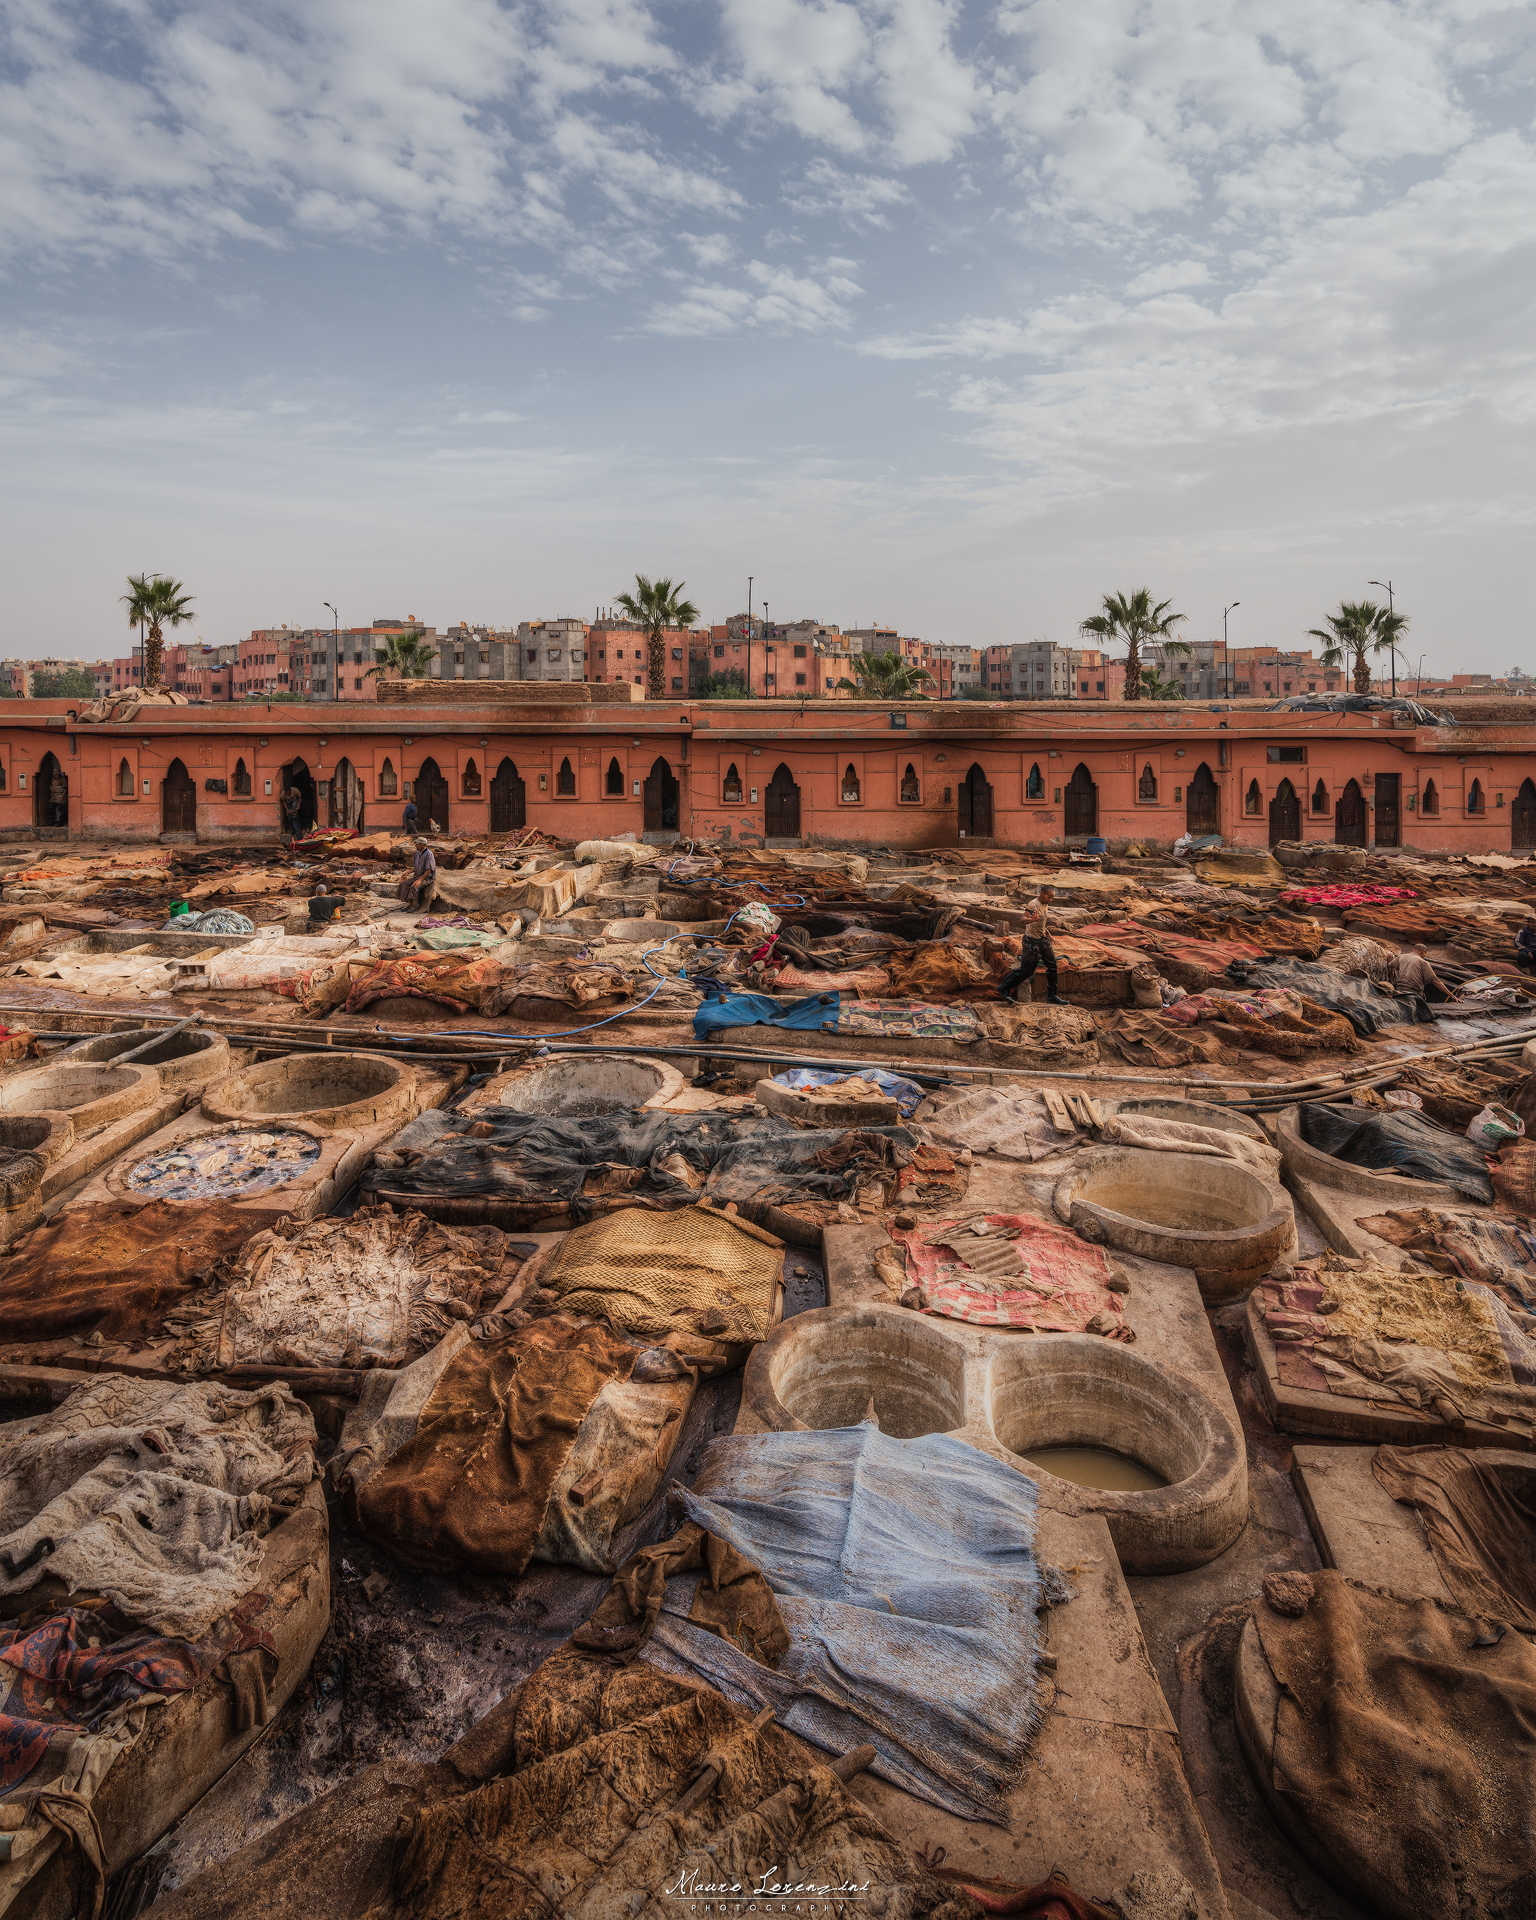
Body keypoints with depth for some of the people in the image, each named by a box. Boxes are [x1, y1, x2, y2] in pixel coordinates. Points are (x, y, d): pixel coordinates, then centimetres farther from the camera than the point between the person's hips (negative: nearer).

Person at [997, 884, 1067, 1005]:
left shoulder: (1045, 905, 8)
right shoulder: (1033, 904, -20)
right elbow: (1024, 919, -37)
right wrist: (1031, 919, -56)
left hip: (1044, 940, 9)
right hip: (1032, 942, -9)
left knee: (1052, 966, 8)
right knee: (1026, 970, -3)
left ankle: (1052, 996, 17)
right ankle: (1004, 988, 12)